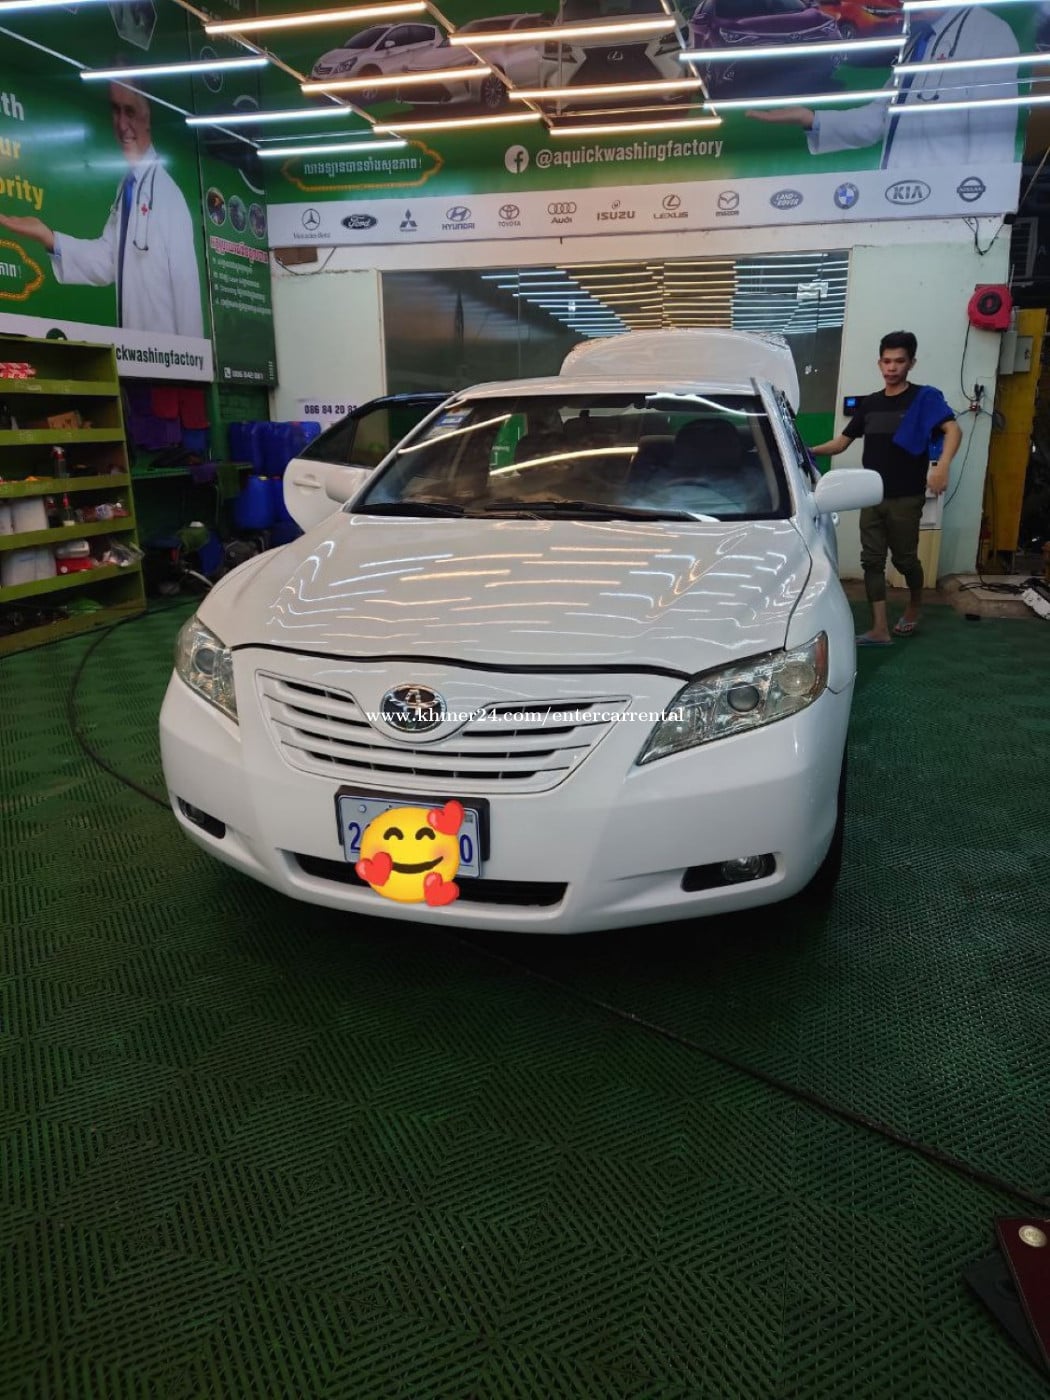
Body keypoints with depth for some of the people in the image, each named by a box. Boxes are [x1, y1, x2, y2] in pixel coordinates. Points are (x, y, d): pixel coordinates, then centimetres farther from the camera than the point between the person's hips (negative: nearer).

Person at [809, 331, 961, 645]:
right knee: (872, 560, 1)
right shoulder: (869, 404, 12)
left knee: (904, 558, 6)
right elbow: (842, 442, 14)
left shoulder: (924, 397, -6)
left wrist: (942, 466, -38)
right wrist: (811, 452, -5)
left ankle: (914, 606, 35)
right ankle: (880, 630, 4)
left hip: (906, 498, -5)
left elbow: (952, 430, -20)